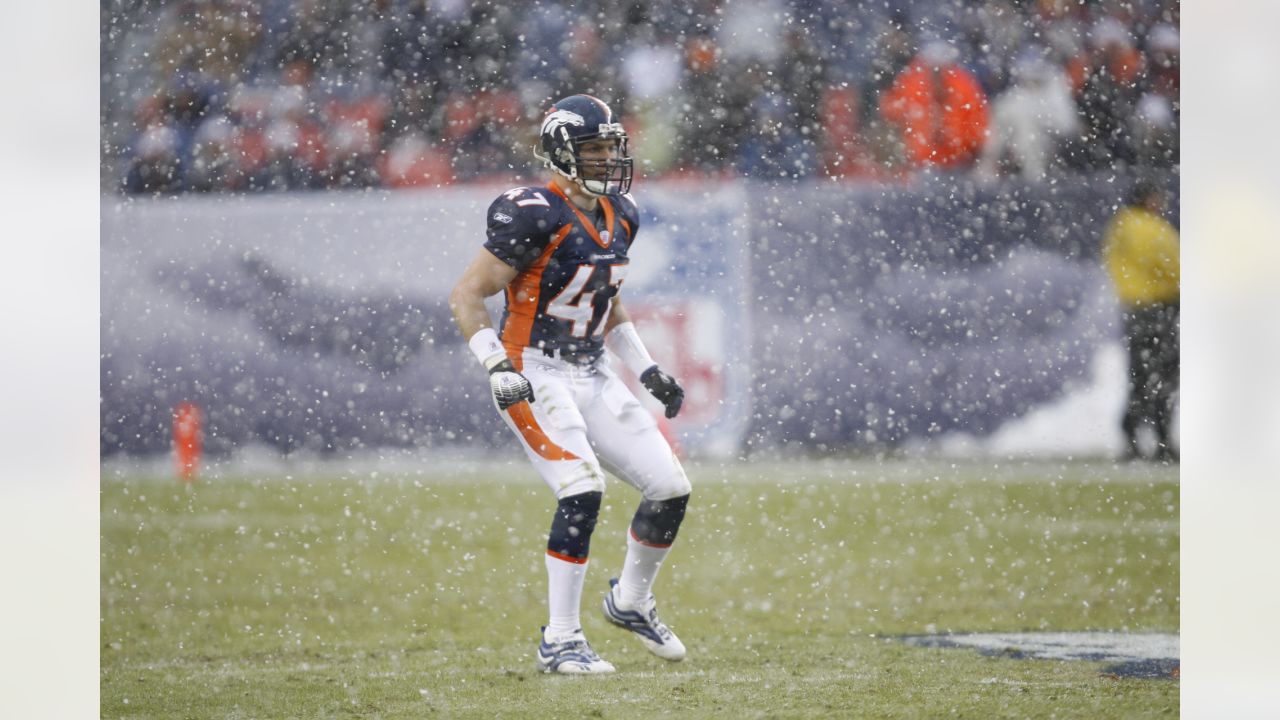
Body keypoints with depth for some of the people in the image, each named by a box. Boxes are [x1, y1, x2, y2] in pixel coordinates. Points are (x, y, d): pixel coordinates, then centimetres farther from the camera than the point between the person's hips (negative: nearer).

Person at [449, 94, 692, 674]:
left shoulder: (619, 217, 9)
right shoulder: (535, 217, -17)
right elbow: (466, 296, -14)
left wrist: (646, 370, 16)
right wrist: (497, 368, -24)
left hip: (593, 378, 8)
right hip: (535, 379, -8)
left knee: (671, 489, 1)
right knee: (583, 493, -23)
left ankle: (632, 602, 26)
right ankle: (559, 642, -13)